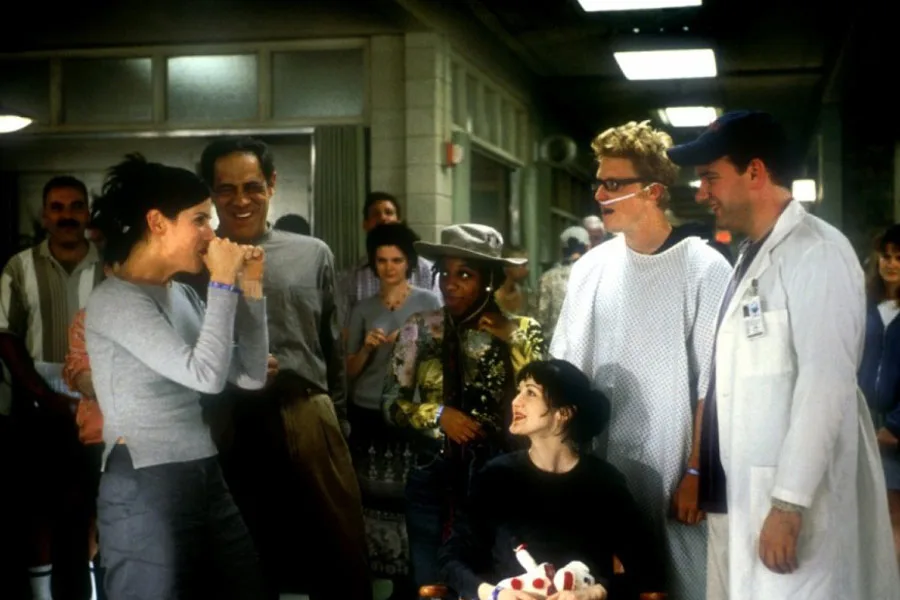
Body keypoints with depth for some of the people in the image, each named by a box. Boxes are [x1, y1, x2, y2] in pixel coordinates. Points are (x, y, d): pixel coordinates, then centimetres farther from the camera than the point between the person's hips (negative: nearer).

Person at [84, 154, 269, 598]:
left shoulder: (183, 296, 12)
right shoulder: (115, 301, -12)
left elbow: (251, 376, 11)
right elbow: (207, 375, -23)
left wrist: (249, 289, 6)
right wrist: (223, 284, -14)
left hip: (204, 480, 8)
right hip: (144, 488, -8)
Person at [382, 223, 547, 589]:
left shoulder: (521, 331, -2)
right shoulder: (419, 329, -1)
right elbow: (391, 404, 2)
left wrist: (512, 339, -14)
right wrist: (438, 414, -14)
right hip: (433, 475, 1)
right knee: (431, 585, 10)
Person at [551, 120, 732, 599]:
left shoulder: (704, 269, -7)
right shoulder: (590, 268, 7)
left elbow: (713, 386, -7)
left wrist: (698, 473, -9)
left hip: (674, 473, -4)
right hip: (600, 469, 4)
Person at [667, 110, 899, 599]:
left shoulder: (816, 252, -10)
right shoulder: (752, 260, 17)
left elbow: (825, 385, -18)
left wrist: (789, 504, -21)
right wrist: (698, 474, 16)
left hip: (789, 506, -9)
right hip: (739, 500, 9)